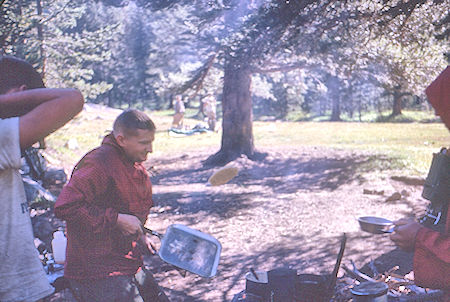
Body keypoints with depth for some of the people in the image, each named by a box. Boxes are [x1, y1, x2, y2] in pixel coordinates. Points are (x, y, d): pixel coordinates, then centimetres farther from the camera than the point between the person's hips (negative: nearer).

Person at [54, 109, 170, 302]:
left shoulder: (136, 166, 11)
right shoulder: (99, 162, -20)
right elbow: (65, 207, -28)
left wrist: (139, 236, 12)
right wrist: (116, 219, -25)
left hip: (130, 265, 9)